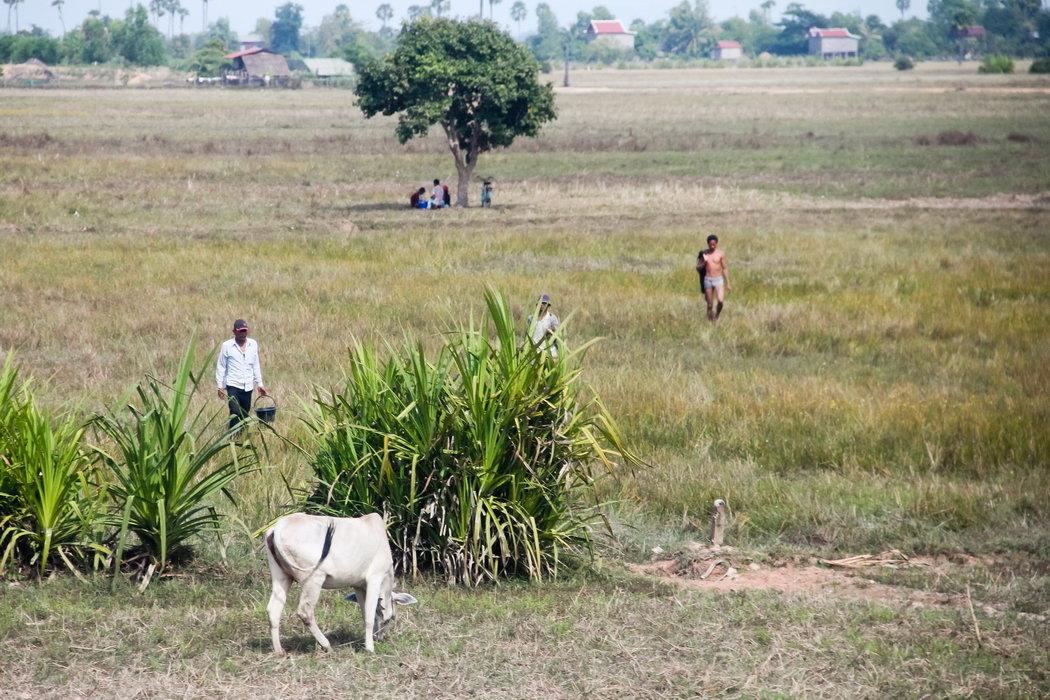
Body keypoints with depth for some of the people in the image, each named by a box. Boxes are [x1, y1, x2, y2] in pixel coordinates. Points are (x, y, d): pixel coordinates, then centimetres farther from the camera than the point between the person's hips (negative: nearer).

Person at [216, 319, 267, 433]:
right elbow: (221, 367, 1)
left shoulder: (253, 344, 8)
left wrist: (260, 384, 13)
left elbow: (256, 366, 15)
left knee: (244, 415, 5)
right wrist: (220, 386, -3)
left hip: (248, 387, 4)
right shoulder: (227, 346, -3)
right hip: (233, 386, -4)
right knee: (235, 413, -17)